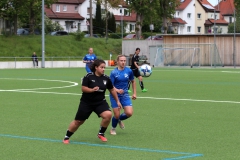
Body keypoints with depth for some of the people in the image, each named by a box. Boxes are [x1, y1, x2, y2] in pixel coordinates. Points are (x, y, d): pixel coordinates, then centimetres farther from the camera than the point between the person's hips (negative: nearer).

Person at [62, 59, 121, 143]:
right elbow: (83, 88, -14)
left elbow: (112, 90, 10)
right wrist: (92, 90, -31)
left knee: (108, 114, -24)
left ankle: (101, 134, -2)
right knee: (78, 121, 5)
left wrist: (117, 101, 14)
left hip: (100, 102, 2)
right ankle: (67, 137, 28)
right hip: (86, 103, -2)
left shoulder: (106, 78, -4)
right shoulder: (89, 76, -14)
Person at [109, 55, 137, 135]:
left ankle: (119, 119, 24)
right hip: (115, 95, -3)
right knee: (116, 115, -4)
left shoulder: (129, 71, -1)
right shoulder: (114, 72, -12)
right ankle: (113, 128, 27)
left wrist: (134, 93, 12)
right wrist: (117, 90, -33)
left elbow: (133, 81, 15)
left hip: (125, 95, 3)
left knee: (129, 113, -11)